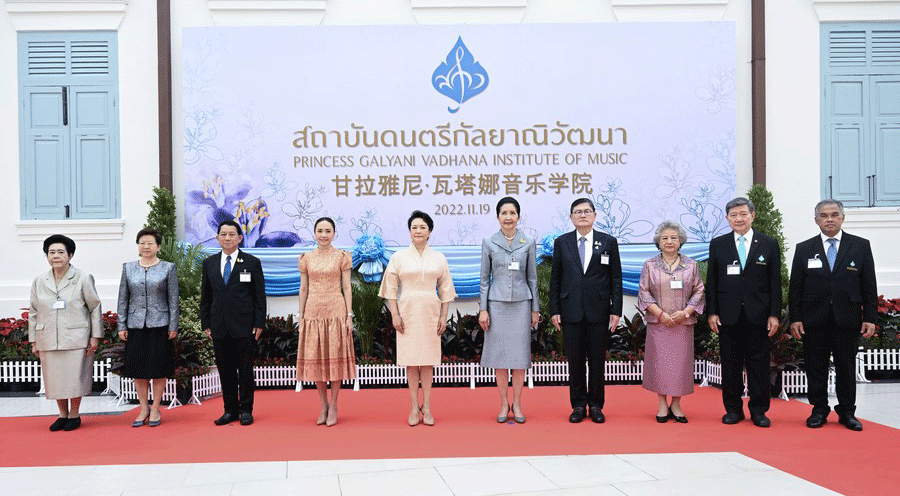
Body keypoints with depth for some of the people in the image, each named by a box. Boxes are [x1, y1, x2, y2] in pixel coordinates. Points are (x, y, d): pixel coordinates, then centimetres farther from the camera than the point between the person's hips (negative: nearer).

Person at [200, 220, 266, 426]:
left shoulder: (252, 263, 3)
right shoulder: (209, 264, 12)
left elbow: (259, 295, 1)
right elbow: (205, 296, 14)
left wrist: (259, 323, -5)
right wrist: (206, 323, 6)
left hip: (244, 326, -3)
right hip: (219, 326, 3)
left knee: (245, 369, 1)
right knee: (225, 370, 7)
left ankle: (246, 410, 11)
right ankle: (230, 410, 16)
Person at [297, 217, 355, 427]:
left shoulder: (341, 257, 2)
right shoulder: (306, 258, 8)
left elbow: (346, 287, 1)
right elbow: (304, 288, 10)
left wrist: (349, 315, -6)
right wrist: (301, 316, 6)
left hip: (336, 311, -2)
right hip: (313, 312, 2)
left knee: (335, 357, -1)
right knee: (315, 358, 4)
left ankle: (333, 406, 9)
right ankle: (324, 405, 16)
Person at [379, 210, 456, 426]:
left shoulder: (439, 258, 7)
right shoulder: (399, 257, 3)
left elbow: (445, 289, 9)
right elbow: (391, 288, 2)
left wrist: (444, 316, 3)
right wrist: (394, 315, -6)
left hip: (430, 311, 1)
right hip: (407, 311, -1)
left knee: (427, 360, 3)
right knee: (411, 359, 1)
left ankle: (427, 406, 8)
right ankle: (414, 406, 7)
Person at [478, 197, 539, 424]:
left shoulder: (528, 242, 3)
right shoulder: (489, 242, 2)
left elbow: (532, 277, 6)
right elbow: (485, 278, 4)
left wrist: (535, 309, 5)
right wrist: (483, 309, -1)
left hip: (521, 303, 0)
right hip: (497, 303, 0)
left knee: (520, 354, 3)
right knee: (500, 354, 3)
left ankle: (517, 404, 14)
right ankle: (504, 404, 14)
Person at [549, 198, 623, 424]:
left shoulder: (608, 242, 5)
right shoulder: (561, 243, 7)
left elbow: (616, 278, 4)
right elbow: (555, 279, 7)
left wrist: (616, 310, -3)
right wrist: (554, 310, 1)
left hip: (599, 311, 0)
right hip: (571, 311, 1)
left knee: (598, 360, 5)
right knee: (575, 360, 5)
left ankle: (596, 405, 17)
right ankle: (578, 405, 16)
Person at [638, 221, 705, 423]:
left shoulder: (691, 265, 7)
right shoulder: (650, 265, 5)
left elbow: (698, 292, 5)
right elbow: (644, 293, 0)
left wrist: (685, 312, -10)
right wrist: (661, 314, -11)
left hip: (683, 324, 1)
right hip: (658, 323, -1)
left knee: (680, 362, 1)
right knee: (659, 362, 0)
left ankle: (676, 405, 11)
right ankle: (662, 406, 10)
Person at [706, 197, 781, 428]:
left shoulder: (769, 244, 5)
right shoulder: (717, 244, 7)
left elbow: (775, 282, 3)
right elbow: (711, 281, 6)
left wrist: (774, 314, -3)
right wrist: (712, 312, -1)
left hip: (758, 314, 0)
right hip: (728, 315, 1)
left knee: (759, 363, 3)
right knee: (730, 363, 5)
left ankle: (758, 410, 13)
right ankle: (733, 409, 15)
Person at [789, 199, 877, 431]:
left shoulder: (860, 246, 6)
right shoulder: (804, 249, 6)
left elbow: (869, 286, 5)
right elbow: (795, 287, 5)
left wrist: (870, 317, -1)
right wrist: (795, 318, -1)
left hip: (847, 319, 0)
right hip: (814, 321, 0)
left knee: (846, 368, 6)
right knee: (816, 368, 5)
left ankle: (847, 412, 18)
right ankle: (819, 410, 17)